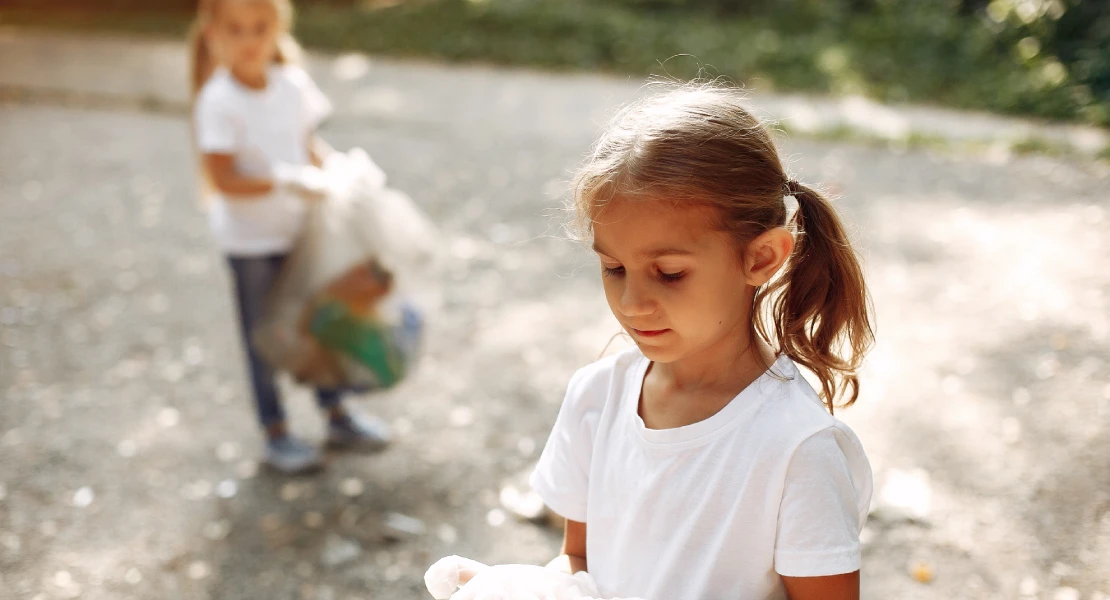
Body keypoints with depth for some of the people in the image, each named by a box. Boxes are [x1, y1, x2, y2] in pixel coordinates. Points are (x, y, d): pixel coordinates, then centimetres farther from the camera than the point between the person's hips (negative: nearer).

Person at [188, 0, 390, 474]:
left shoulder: (293, 84, -5)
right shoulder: (218, 101, -21)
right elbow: (224, 180, -23)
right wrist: (287, 182, -30)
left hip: (301, 227, 5)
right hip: (251, 239, -5)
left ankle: (337, 416, 37)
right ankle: (276, 434, 28)